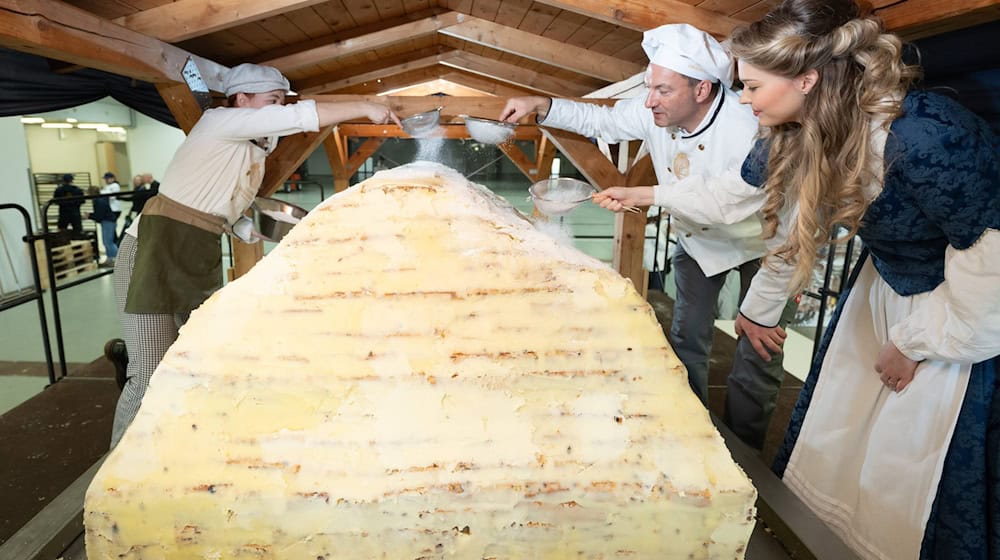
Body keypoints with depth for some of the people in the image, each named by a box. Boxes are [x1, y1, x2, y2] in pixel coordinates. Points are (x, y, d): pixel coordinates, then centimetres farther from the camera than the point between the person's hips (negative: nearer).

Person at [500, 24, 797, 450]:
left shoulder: (750, 130, -36)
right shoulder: (656, 113, -18)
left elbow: (723, 200, -45)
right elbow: (600, 120, -3)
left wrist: (641, 196, -49)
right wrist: (541, 106, -15)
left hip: (762, 243, -5)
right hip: (697, 238, 5)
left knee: (759, 354, 1)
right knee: (687, 338, 12)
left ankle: (743, 449, 23)